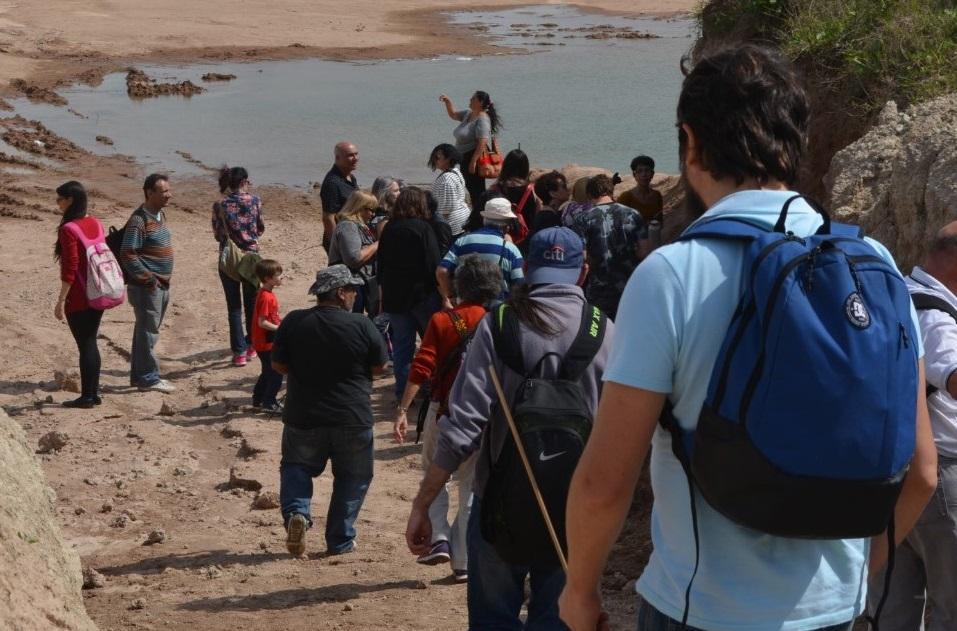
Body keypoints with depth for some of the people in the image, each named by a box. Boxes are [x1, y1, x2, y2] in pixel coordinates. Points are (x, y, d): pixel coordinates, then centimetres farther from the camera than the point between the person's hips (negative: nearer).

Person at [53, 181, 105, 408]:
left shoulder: (68, 229, -17)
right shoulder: (96, 224, 7)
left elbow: (70, 270, -19)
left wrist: (61, 301, -14)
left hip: (79, 298, -7)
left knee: (84, 345, -1)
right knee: (91, 342, 15)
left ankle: (87, 396, 5)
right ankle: (94, 393, 19)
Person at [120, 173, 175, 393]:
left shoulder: (160, 215, 11)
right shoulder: (139, 221, -18)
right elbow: (128, 256, -20)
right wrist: (148, 279, -18)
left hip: (161, 285, 9)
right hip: (146, 287, -9)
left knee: (147, 331, 15)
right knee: (148, 332, -3)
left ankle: (139, 375, 23)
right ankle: (148, 378, 4)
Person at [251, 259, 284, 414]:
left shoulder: (266, 294, 8)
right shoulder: (266, 297, -24)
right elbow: (262, 322, -26)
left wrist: (280, 322, 8)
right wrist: (280, 329, -21)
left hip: (265, 342, 10)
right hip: (266, 343, -10)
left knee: (268, 372, 20)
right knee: (276, 373, -2)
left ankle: (258, 399, 29)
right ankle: (269, 402, 5)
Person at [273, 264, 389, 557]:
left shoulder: (293, 322, -6)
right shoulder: (362, 325, -10)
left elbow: (278, 365, 2)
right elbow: (379, 367, -1)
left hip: (303, 418, 1)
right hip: (353, 419, -1)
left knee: (296, 467, 19)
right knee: (352, 478, 16)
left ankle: (296, 511, -7)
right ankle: (340, 541, 16)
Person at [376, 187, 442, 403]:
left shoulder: (388, 229, 5)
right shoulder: (422, 228, -12)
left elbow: (380, 265, 12)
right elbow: (433, 265, -14)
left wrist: (384, 292, 20)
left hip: (394, 296, 5)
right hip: (422, 294, -5)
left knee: (401, 345, 9)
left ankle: (402, 392, 10)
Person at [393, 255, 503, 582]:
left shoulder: (442, 321, -5)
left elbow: (421, 369, -14)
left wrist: (403, 410, -16)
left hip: (443, 412, -1)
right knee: (471, 487, 11)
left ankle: (439, 538, 1)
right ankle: (463, 563, 10)